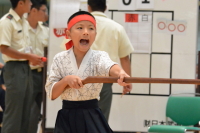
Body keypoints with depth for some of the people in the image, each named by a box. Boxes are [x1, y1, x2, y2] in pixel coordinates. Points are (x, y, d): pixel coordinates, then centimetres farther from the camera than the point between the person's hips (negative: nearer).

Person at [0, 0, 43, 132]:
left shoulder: (24, 22, 13)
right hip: (14, 68, -9)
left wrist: (33, 58, 4)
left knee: (26, 110, 11)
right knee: (14, 111, -7)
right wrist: (29, 56, -17)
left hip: (26, 68, 9)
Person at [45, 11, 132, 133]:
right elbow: (51, 93, -2)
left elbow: (110, 67, -31)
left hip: (92, 118, -1)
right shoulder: (60, 59, 0)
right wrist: (66, 80, -21)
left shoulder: (99, 57, -6)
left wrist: (121, 73, -54)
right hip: (67, 119, 1)